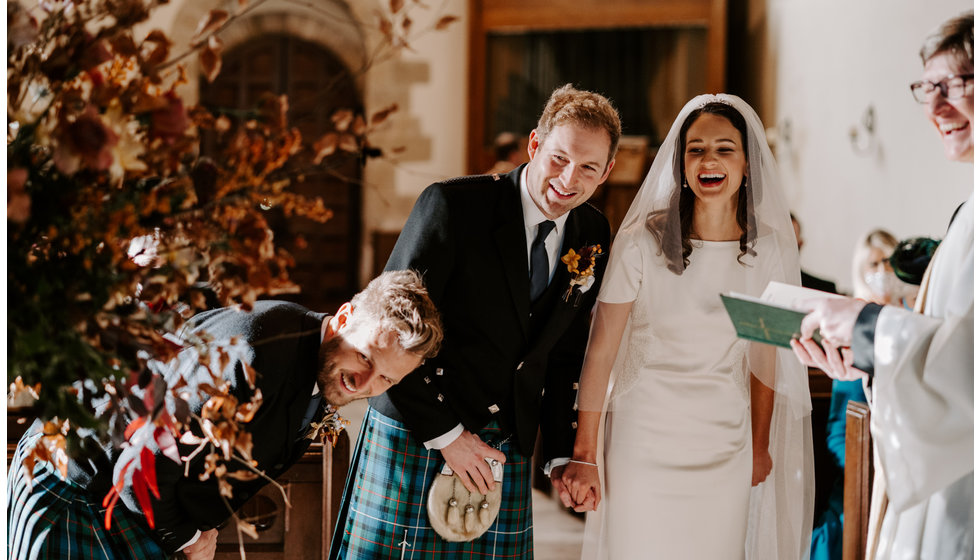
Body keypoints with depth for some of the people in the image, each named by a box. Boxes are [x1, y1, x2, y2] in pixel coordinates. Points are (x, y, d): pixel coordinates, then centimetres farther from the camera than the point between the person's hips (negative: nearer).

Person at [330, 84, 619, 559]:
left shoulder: (593, 235, 4)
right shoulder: (454, 205, -14)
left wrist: (561, 454, 6)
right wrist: (445, 434, -14)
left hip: (507, 447, 5)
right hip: (414, 438, -4)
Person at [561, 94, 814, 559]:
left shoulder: (769, 250, -1)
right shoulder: (641, 242, -11)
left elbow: (765, 356, 11)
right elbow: (600, 351, -8)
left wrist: (760, 446, 17)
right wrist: (584, 456, -9)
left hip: (726, 447, 3)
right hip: (644, 439, -3)